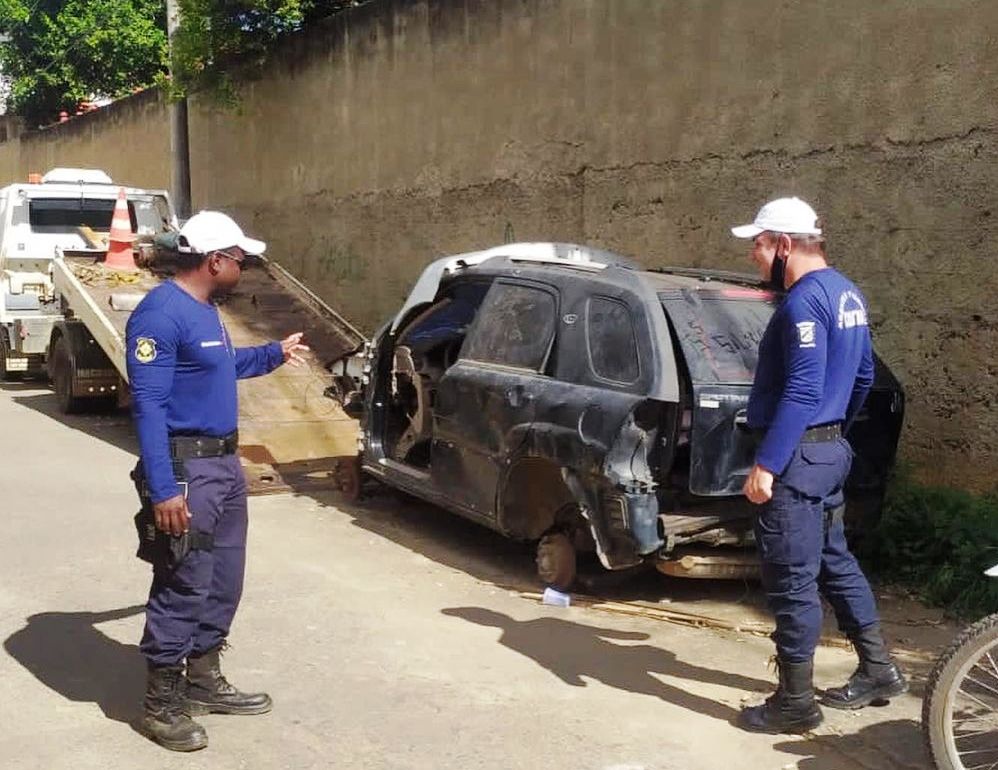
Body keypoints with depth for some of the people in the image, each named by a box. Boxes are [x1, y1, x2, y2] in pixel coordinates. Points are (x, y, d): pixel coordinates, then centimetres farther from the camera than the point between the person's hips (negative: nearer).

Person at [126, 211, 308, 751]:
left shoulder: (205, 310, 12)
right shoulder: (160, 313, -18)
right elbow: (148, 404, -23)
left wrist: (275, 354, 40)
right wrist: (163, 490, -27)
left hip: (224, 463, 10)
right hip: (186, 468, -10)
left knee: (223, 583, 16)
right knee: (183, 588, -4)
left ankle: (204, 682, 30)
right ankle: (161, 705, 8)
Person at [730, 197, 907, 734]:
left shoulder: (805, 300, -19)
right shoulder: (846, 294, 13)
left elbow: (801, 391, -25)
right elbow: (863, 375, 21)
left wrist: (765, 465, -25)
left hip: (797, 457, -10)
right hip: (831, 449, 10)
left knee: (792, 579, -2)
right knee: (833, 561, 20)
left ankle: (795, 703, 7)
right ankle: (878, 669, 29)